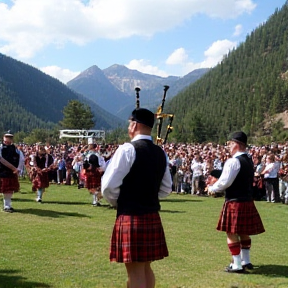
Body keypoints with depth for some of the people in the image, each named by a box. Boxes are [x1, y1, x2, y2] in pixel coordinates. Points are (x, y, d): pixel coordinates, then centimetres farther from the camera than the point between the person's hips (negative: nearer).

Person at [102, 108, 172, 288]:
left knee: (135, 271, 0)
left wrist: (117, 203, 4)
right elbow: (166, 189, 17)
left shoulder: (128, 149, -13)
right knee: (145, 267, 18)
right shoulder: (161, 153, 8)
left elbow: (109, 186, -14)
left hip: (130, 218, -7)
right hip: (153, 217, 7)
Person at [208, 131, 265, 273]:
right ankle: (246, 261, 26)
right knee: (244, 232, 18)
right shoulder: (249, 161, 12)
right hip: (248, 201, 9)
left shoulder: (233, 161, -17)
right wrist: (216, 184, 21)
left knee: (232, 232, -1)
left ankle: (237, 265, -1)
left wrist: (211, 188, -1)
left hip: (235, 202, -9)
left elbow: (225, 182, -19)